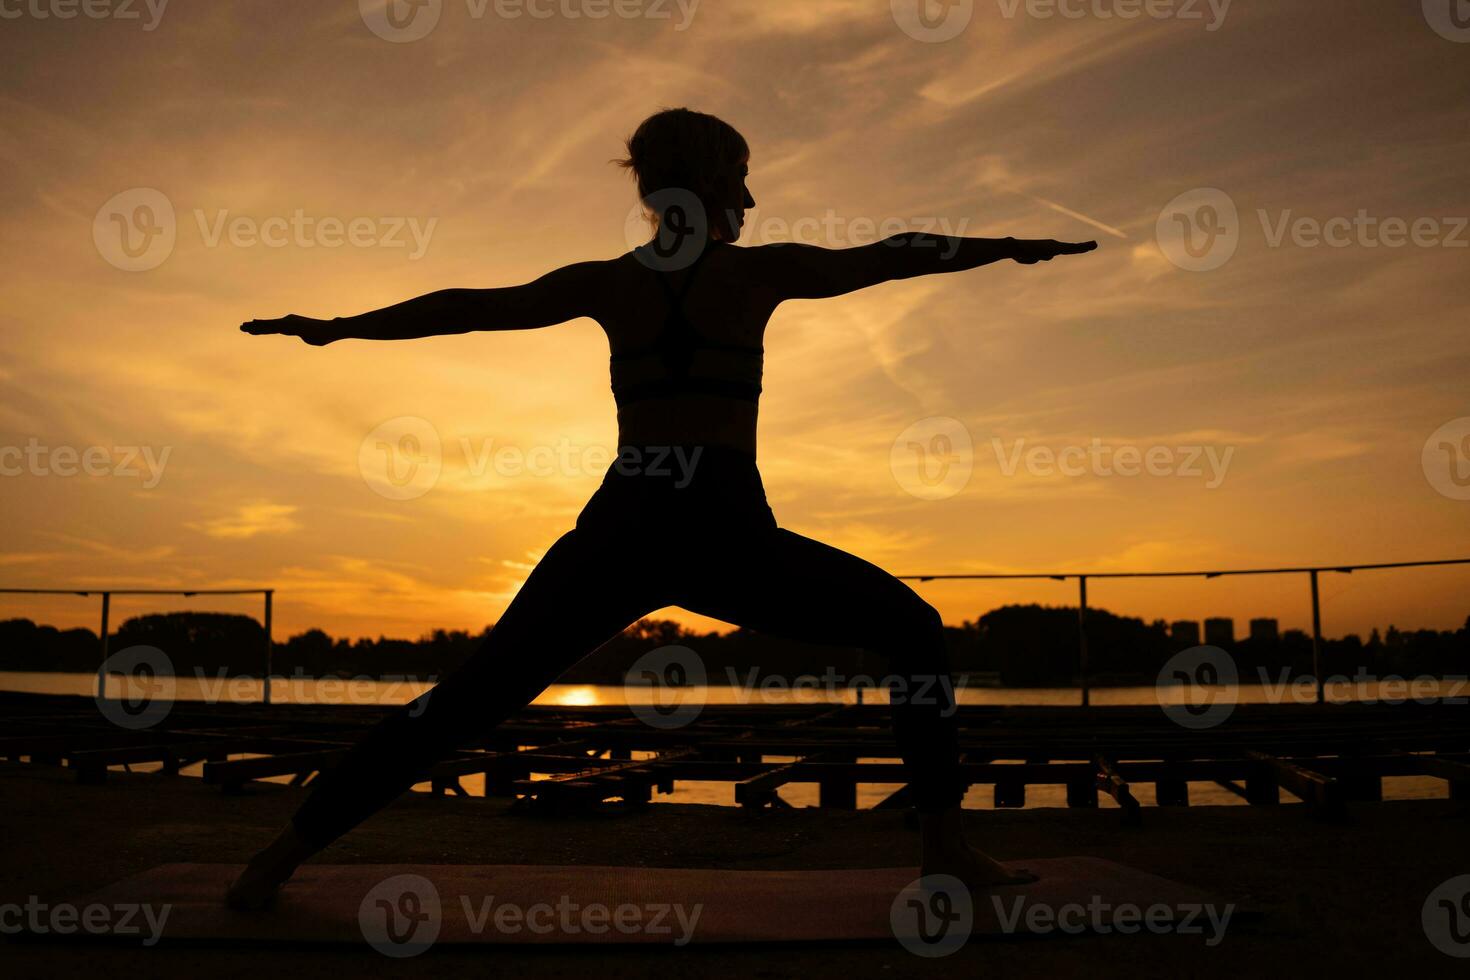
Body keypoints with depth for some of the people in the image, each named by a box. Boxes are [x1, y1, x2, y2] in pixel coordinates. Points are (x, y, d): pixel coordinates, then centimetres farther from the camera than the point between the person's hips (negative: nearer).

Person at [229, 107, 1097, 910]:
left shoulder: (606, 282, 12)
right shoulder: (757, 269, 5)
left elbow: (469, 308, 19)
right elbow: (892, 255, 13)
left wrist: (335, 327, 30)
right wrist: (1014, 247, 27)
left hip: (618, 531, 3)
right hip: (726, 536, -3)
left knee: (466, 699, 13)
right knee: (913, 630, 15)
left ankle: (283, 855, 16)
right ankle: (948, 846, 11)